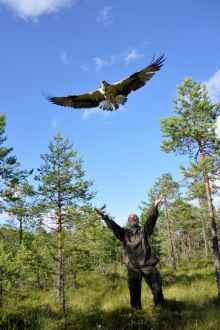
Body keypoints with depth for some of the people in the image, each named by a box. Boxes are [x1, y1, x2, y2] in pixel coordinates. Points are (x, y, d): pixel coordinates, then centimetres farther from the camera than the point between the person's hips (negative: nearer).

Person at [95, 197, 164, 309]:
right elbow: (112, 225, 1)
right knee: (134, 291, 8)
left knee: (157, 287, 1)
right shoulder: (124, 233, 11)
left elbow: (151, 219, -6)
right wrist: (103, 215, -11)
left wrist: (155, 207, -22)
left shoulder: (144, 230, 9)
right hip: (132, 267, 1)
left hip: (148, 264, 0)